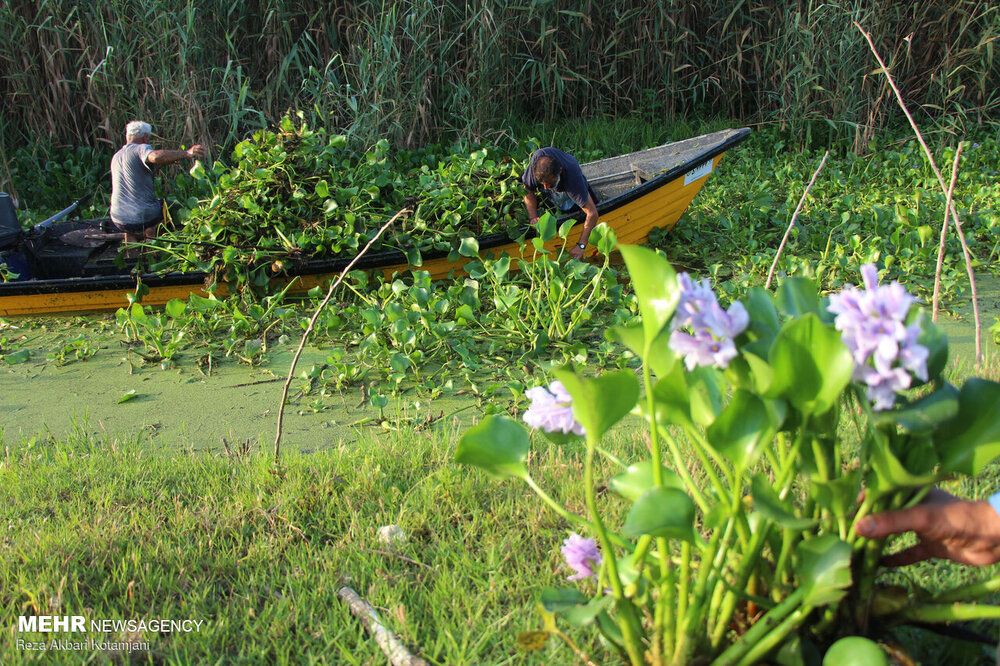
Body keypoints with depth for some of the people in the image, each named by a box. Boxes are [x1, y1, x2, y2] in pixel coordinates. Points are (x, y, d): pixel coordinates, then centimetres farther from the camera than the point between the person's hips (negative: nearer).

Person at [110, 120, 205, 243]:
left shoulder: (116, 157, 17)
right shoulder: (141, 148, -6)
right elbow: (156, 157, -30)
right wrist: (187, 153, -33)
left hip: (119, 221, 7)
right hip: (145, 218, -7)